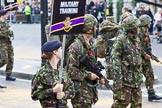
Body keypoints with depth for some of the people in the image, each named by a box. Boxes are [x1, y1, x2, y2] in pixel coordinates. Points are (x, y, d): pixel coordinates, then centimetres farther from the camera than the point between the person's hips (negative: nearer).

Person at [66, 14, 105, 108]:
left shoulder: (91, 45, 11)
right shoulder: (76, 47, -17)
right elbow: (71, 70, -20)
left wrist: (98, 77, 9)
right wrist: (88, 75, -17)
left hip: (90, 87, 9)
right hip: (80, 89, -9)